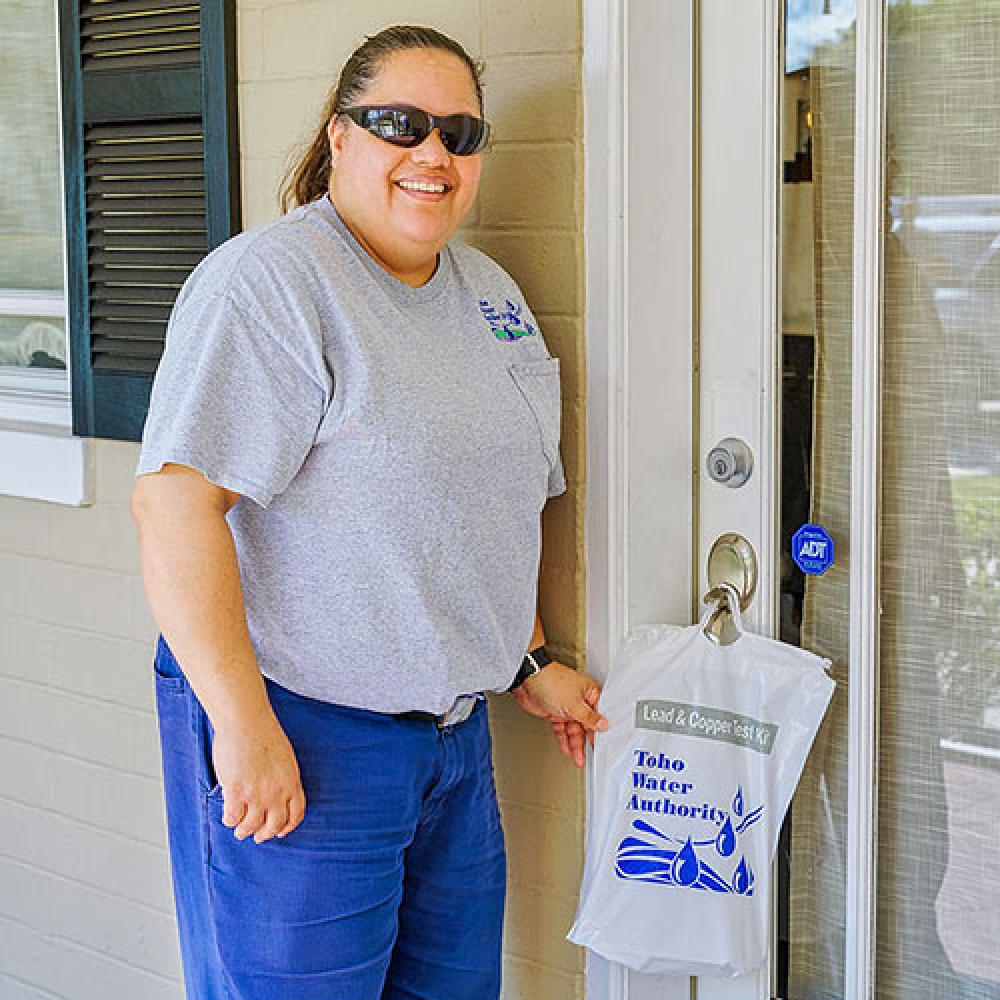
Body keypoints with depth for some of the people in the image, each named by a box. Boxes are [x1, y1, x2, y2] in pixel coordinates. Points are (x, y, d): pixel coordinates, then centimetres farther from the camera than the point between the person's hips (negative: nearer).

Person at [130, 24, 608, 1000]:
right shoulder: (269, 281, -15)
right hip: (298, 735, -8)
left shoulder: (489, 291, 13)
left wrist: (528, 663, 18)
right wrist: (243, 725, -26)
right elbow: (174, 501, -23)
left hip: (454, 728, 8)